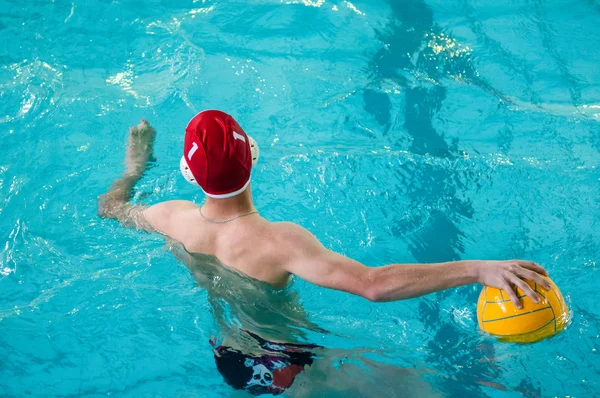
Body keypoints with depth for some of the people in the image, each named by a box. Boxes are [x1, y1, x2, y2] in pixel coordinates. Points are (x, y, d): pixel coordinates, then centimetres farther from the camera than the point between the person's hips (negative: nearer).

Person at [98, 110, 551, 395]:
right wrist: (478, 268, -48)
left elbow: (109, 208, 7)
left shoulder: (174, 218, -15)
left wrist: (135, 166, 26)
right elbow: (372, 284, -45)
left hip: (209, 350, 7)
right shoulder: (278, 242, -34)